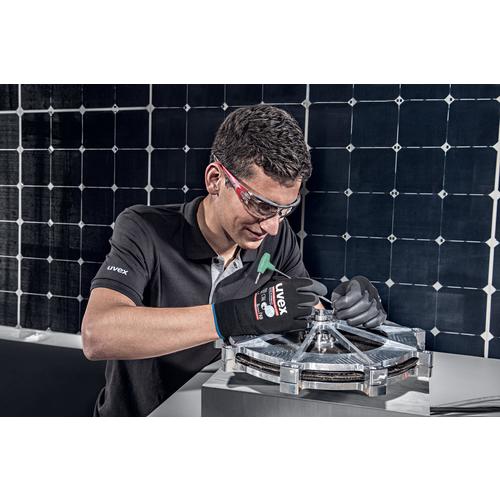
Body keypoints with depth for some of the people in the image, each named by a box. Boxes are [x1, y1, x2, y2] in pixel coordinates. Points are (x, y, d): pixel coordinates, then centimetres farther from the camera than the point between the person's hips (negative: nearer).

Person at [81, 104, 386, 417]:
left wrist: (356, 306, -20)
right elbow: (96, 336, -31)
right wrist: (237, 315, -37)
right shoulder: (145, 230, -17)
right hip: (135, 413, -2)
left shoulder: (278, 239, -5)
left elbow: (316, 323, 1)